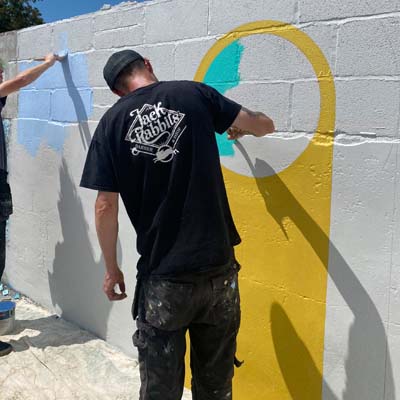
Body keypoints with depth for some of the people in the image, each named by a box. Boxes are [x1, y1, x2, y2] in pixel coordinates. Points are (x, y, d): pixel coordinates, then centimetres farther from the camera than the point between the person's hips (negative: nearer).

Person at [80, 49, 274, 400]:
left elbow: (106, 207, -4)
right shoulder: (194, 94, 1)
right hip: (219, 270, 2)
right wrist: (241, 128, 32)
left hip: (163, 279, -1)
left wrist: (111, 269, 8)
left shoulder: (112, 122, 0)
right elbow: (265, 125, 9)